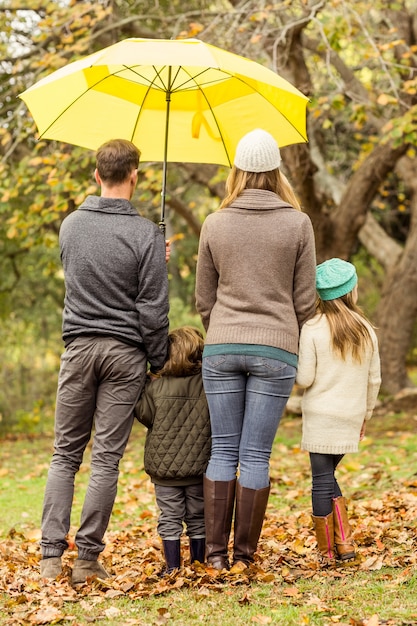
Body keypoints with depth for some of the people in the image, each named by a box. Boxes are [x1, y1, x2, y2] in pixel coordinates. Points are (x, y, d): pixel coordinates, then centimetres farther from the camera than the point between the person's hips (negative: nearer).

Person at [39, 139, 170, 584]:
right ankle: (87, 559, 4)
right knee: (106, 458, 2)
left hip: (78, 346, 3)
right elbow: (153, 309, -10)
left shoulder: (71, 225, 4)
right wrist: (159, 363, 2)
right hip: (125, 352, -3)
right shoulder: (146, 235, -10)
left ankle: (51, 555, 2)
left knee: (65, 454, 9)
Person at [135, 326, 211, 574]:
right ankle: (198, 564, 18)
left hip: (165, 467, -1)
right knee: (197, 518, 13)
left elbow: (145, 414, 1)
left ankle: (173, 567, 7)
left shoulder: (156, 387, -9)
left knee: (170, 519, 7)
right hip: (199, 467, 1)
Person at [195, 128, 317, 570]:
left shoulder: (215, 224, 4)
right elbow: (304, 300, 1)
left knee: (223, 451, 7)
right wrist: (292, 343, 16)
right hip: (276, 350, -1)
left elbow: (203, 299, 9)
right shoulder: (297, 224, -1)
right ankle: (244, 554, 5)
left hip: (221, 348, 2)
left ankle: (215, 552, 5)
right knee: (255, 455, 2)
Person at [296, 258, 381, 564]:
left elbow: (304, 379, -11)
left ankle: (327, 552, 6)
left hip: (321, 417, -4)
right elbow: (374, 380, 9)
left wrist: (301, 370, 12)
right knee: (328, 477, 18)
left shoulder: (313, 329, -9)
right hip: (351, 418, 4)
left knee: (322, 480, 2)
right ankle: (344, 543, 11)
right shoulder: (367, 331, 3)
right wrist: (365, 415, 21)